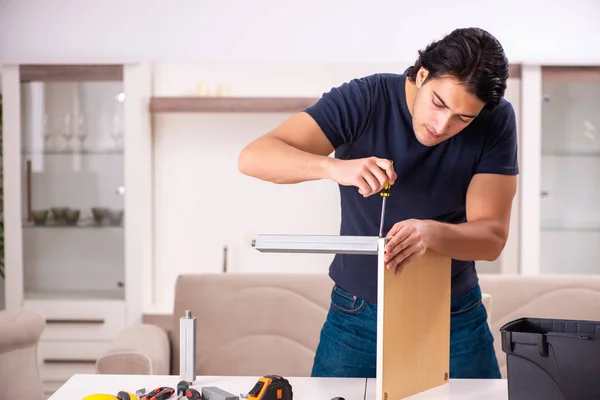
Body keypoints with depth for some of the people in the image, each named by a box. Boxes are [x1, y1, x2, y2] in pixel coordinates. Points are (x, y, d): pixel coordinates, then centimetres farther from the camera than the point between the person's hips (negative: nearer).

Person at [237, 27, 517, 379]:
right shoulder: (364, 99, -19)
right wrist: (336, 168, -44)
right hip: (357, 315, -1)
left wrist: (431, 232, -40)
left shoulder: (497, 121, -14)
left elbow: (492, 236, -18)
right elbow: (254, 156, -26)